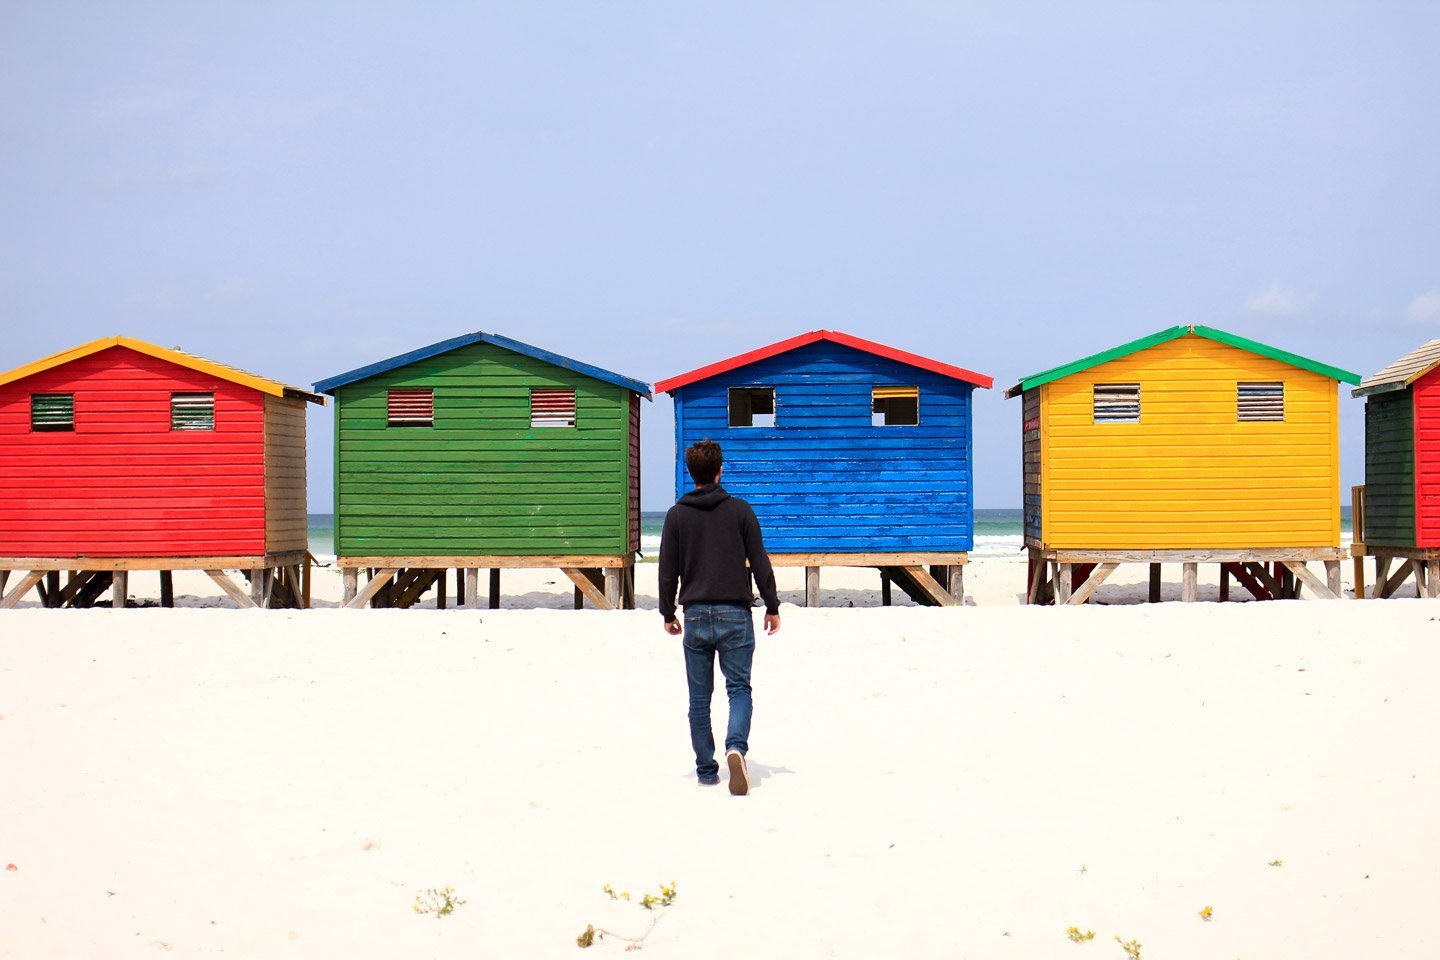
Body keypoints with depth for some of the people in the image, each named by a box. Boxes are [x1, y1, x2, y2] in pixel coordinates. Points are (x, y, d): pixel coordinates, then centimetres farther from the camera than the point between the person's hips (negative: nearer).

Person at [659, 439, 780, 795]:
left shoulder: (677, 515, 2)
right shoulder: (740, 510, -1)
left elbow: (668, 571, 4)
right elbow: (760, 563, 0)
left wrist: (668, 614, 15)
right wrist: (772, 607, 8)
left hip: (695, 616, 1)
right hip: (735, 615, -1)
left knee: (699, 699, 9)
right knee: (739, 688, 3)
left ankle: (706, 769, 11)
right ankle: (736, 746, -24)